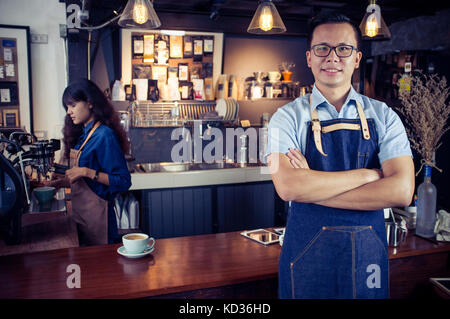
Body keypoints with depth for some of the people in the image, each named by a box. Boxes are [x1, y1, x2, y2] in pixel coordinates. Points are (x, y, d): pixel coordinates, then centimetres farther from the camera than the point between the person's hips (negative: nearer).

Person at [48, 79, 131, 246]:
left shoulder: (104, 135, -16)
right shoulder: (83, 135, 11)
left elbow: (123, 182, -20)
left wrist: (87, 172, -24)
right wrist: (64, 182, 5)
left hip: (96, 213, -8)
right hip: (80, 211, 8)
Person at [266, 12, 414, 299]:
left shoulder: (383, 116, 0)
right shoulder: (288, 117, -5)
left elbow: (402, 191, -13)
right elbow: (287, 186, -22)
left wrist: (313, 187, -18)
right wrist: (368, 174, -16)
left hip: (368, 256, 2)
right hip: (306, 254, -2)